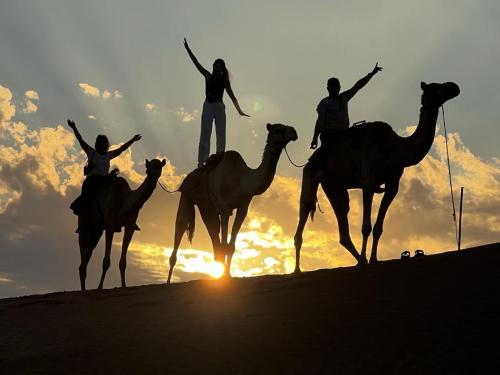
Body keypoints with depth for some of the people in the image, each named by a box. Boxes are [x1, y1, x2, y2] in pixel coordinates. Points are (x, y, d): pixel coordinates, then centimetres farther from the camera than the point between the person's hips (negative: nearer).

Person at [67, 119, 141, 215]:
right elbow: (81, 141, 10)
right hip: (91, 180, -4)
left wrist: (132, 140, 24)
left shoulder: (108, 155, 22)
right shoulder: (91, 153, 13)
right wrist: (74, 129, 4)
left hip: (104, 180, 5)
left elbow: (121, 149, 25)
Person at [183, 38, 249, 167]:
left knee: (220, 135, -1)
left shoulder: (224, 80, 5)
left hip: (219, 107, -1)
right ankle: (202, 160, -7)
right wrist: (188, 49, 3)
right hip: (207, 106, 1)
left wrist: (239, 110, -4)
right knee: (205, 135, -3)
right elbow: (197, 63, 7)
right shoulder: (208, 76, 8)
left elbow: (232, 96, 4)